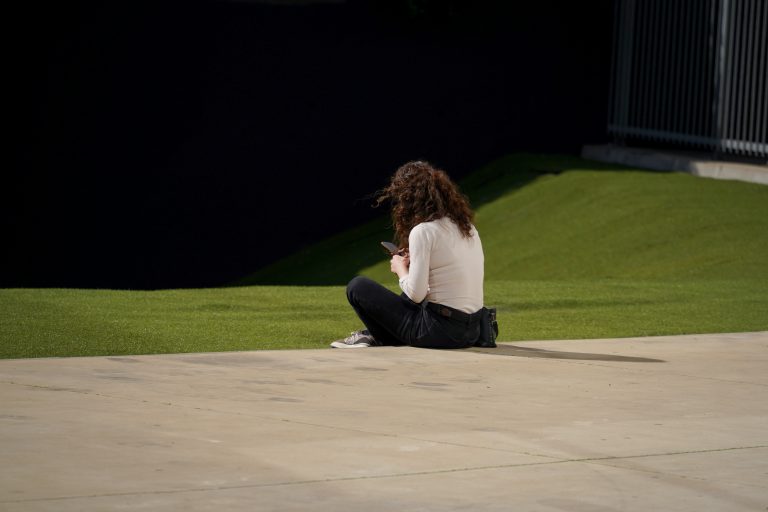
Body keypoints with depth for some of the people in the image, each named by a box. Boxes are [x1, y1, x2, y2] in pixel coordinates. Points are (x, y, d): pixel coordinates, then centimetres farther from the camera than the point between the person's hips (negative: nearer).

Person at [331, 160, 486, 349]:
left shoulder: (422, 231, -15)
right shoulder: (466, 225, 8)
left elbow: (415, 294, -16)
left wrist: (400, 268, 3)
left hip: (440, 331, -8)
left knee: (357, 286, 5)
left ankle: (379, 336, 22)